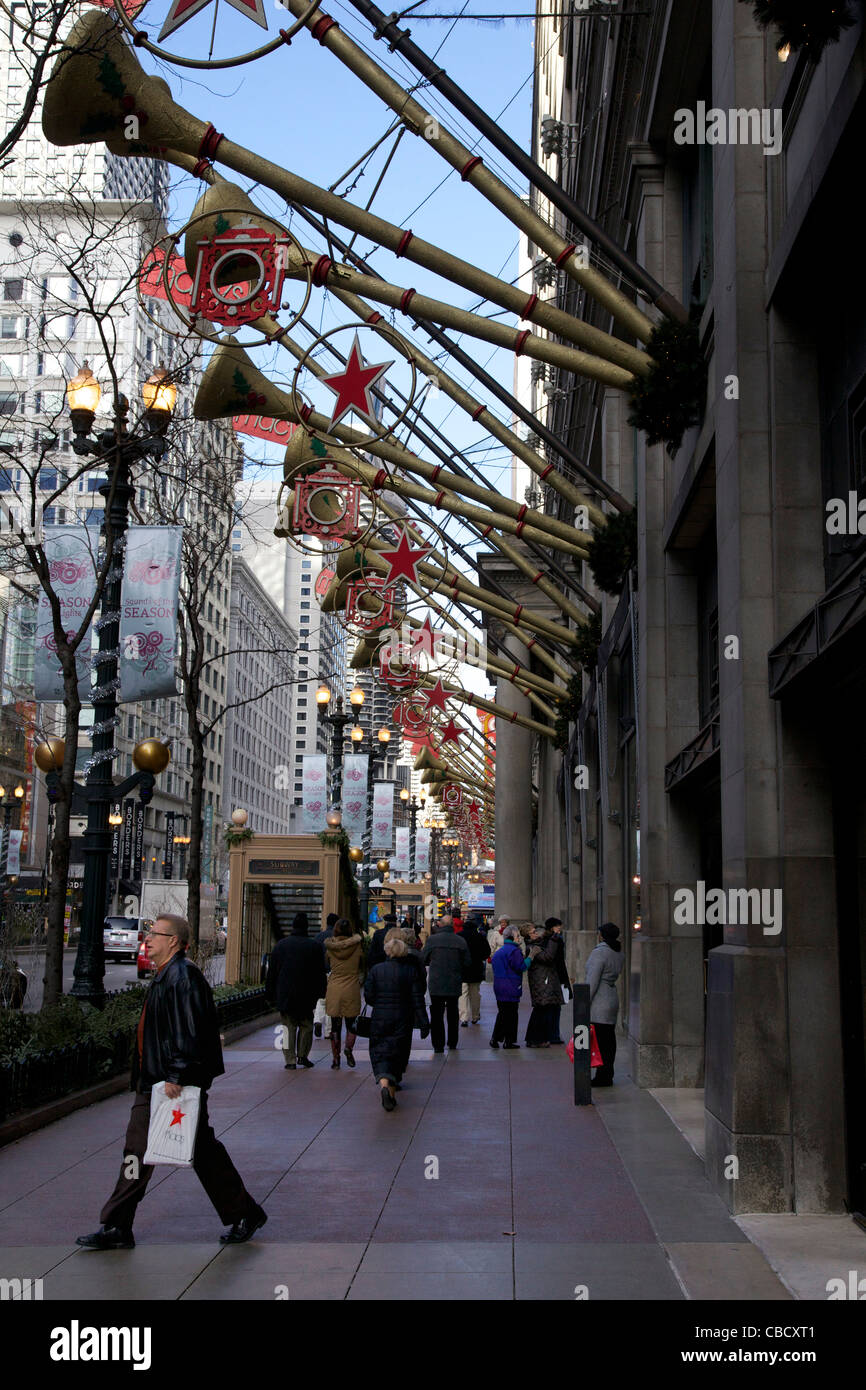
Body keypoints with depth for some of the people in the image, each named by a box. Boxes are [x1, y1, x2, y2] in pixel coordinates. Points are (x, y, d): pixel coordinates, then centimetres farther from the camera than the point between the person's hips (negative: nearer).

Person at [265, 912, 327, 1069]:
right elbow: (320, 973, 2)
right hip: (306, 997, -1)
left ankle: (290, 1060, 2)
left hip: (284, 995, 1)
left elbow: (271, 972, 5)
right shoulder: (315, 947, -2)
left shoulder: (280, 945, 2)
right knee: (306, 1025, 14)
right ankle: (303, 1055, 9)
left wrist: (270, 994, 12)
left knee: (288, 1027, 5)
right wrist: (321, 992, 12)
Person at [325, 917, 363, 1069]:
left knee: (335, 1025, 8)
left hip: (334, 988, 1)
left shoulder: (330, 947, -2)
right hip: (352, 988, -1)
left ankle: (335, 1058, 7)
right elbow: (362, 966, 6)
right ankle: (349, 1048, -15)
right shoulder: (357, 946, -5)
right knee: (351, 1023, 11)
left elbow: (327, 964, 11)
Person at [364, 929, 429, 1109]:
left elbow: (368, 996, -2)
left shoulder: (376, 970, -5)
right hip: (402, 1019, 0)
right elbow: (418, 999, -7)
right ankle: (393, 1086, 16)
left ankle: (384, 1083, -25)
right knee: (398, 1053, 13)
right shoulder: (411, 971, -6)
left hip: (379, 1019, 0)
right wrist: (424, 1023, -3)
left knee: (380, 1053, 1)